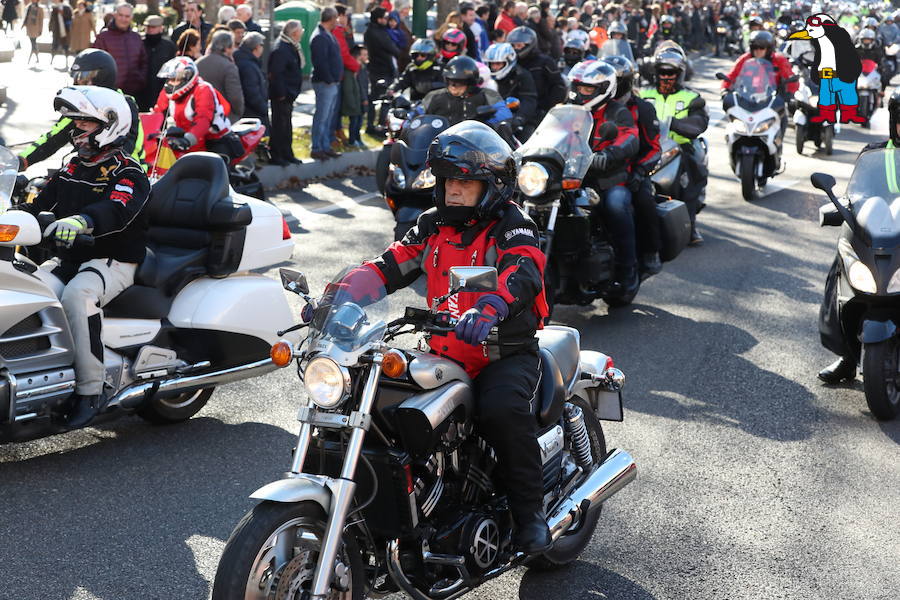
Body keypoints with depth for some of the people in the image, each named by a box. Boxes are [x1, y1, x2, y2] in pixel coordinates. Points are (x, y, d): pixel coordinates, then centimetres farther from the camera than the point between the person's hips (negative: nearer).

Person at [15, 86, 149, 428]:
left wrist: (80, 220, -47)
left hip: (114, 261, -8)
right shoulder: (71, 171, 19)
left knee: (77, 295, -36)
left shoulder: (128, 174, -7)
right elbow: (41, 202, 11)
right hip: (68, 259, 8)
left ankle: (90, 389, -32)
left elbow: (117, 210, -28)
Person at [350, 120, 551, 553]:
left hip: (505, 354, -6)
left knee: (502, 409, -34)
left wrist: (488, 309, -47)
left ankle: (530, 513, -16)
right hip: (443, 355, 6)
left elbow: (524, 274, -25)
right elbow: (390, 266, 5)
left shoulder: (510, 227, -6)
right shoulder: (433, 226, 13)